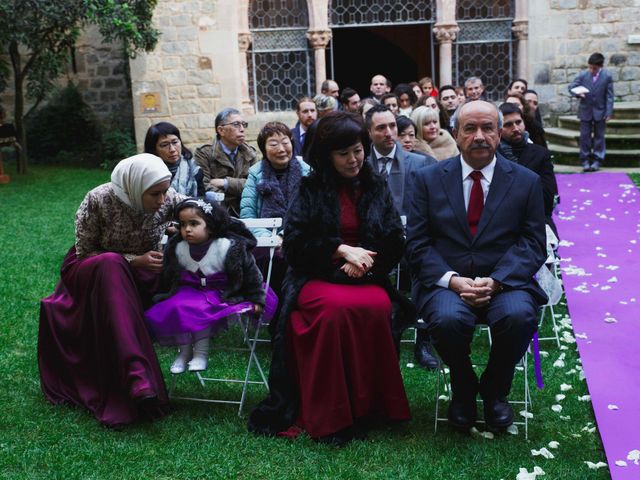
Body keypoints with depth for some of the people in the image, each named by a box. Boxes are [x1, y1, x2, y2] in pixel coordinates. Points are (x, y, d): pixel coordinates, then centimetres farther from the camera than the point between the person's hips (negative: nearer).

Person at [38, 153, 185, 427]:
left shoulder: (168, 199, -16)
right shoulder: (99, 201, -23)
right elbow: (85, 253, -14)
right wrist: (133, 261, -26)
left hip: (140, 274, 4)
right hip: (91, 272, -4)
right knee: (110, 264, -37)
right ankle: (136, 377, -47)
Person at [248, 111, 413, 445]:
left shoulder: (377, 189, 16)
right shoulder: (311, 189, 10)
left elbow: (395, 243, 10)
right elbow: (295, 242, 0)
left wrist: (364, 261, -9)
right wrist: (343, 250, -10)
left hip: (368, 279, 2)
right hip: (317, 279, -2)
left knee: (377, 308, -33)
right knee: (336, 307, -36)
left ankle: (370, 407, -18)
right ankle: (330, 416, -27)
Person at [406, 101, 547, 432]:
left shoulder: (526, 182, 8)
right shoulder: (428, 179, 7)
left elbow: (533, 245, 1)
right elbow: (417, 243, 1)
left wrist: (495, 281, -16)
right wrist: (452, 280, -15)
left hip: (505, 282, 1)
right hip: (445, 281, 0)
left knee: (519, 316, -32)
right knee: (448, 319, -33)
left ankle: (495, 391, 1)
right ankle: (463, 390, 1)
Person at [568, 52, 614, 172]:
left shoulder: (607, 77, -7)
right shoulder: (582, 75, -6)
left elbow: (609, 96, -5)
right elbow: (571, 87, 0)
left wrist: (609, 112, -10)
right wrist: (577, 93, -23)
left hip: (600, 111, -1)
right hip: (585, 110, 1)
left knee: (599, 136, 6)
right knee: (585, 136, 2)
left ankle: (597, 161, 11)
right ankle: (585, 161, 8)